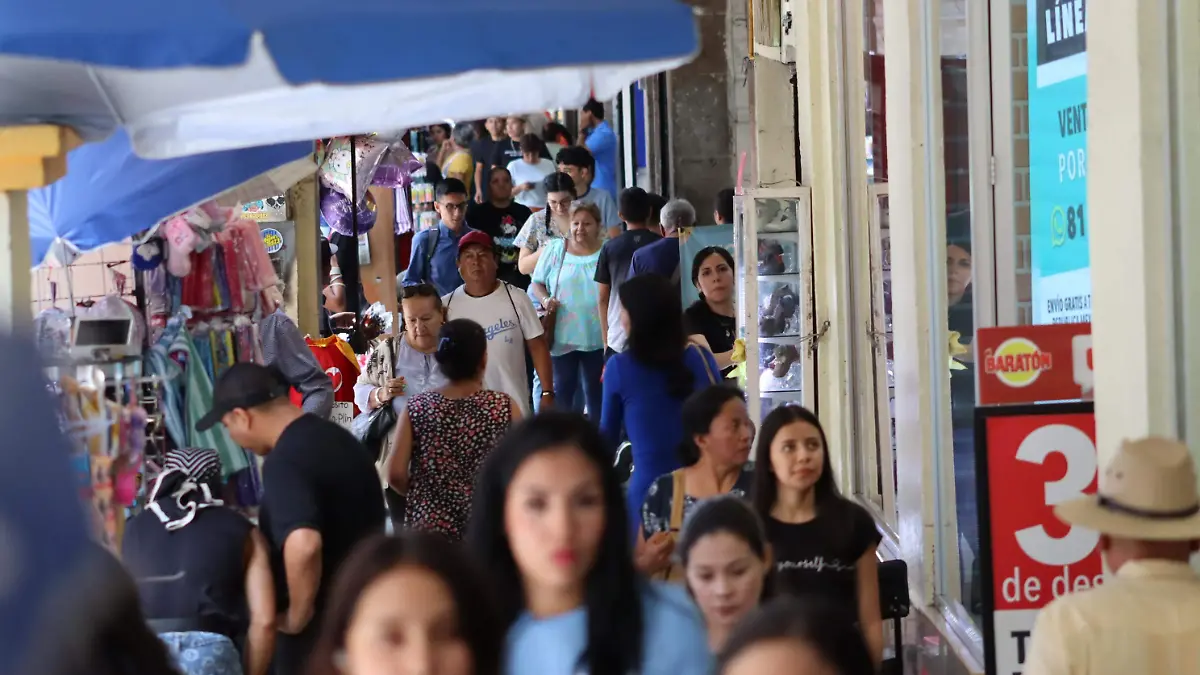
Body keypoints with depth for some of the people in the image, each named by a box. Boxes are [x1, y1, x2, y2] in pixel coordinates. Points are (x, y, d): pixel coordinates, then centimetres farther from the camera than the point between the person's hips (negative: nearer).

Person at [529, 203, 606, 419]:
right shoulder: (555, 249, 2)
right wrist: (545, 299, -13)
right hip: (563, 335, 0)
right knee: (563, 389, 8)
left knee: (596, 390, 12)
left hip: (598, 337, 0)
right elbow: (537, 283, 8)